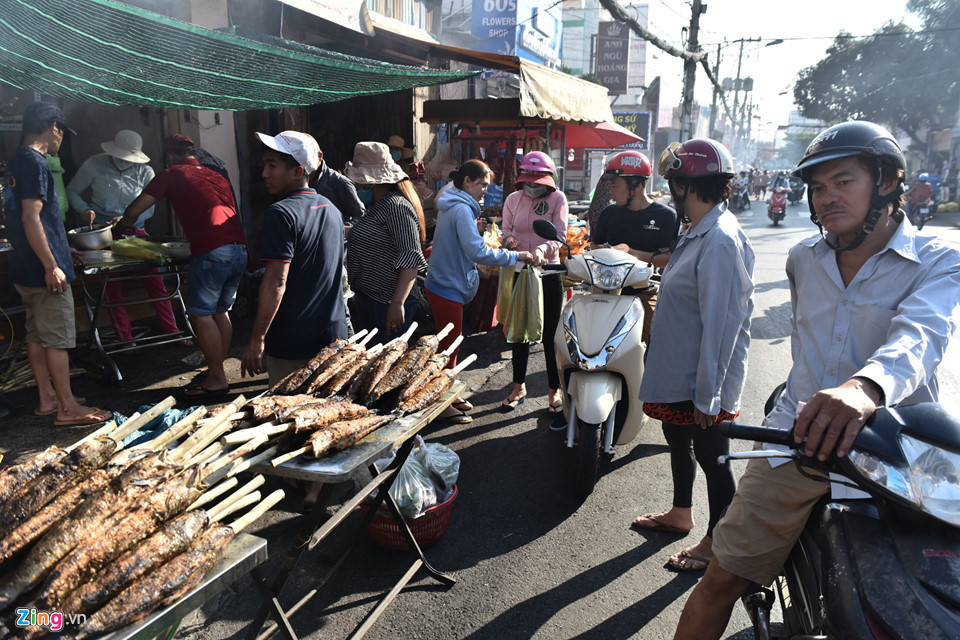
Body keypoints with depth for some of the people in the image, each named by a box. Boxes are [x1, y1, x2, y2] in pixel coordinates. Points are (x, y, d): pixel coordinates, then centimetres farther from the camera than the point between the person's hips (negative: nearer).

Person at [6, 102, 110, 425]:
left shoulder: (15, 162, 15)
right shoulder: (35, 162, -15)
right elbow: (31, 218, -21)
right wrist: (51, 266, -21)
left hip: (25, 269, 10)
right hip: (43, 269, -10)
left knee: (37, 335, 14)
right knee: (57, 338, -4)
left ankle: (47, 398, 23)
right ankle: (68, 408, 2)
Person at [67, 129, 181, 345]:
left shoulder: (144, 172, 1)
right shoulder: (94, 164, -1)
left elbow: (149, 208, -2)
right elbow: (72, 191, 6)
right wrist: (84, 209, -14)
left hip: (135, 231, 1)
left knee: (154, 280, -4)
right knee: (112, 285, -1)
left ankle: (171, 330, 4)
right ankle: (124, 337, 5)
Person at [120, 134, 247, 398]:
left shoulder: (171, 175, 7)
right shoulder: (216, 176, 25)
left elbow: (133, 212, 8)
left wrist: (122, 225, 31)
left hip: (212, 252, -7)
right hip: (240, 250, 7)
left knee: (201, 315, 1)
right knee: (220, 312, 16)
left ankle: (216, 378, 5)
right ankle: (217, 371, 23)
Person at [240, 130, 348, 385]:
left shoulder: (281, 213, -16)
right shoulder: (331, 209, 10)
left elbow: (276, 283, -22)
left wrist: (257, 339, -17)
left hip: (292, 344, -7)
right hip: (333, 336, 8)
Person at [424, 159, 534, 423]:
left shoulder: (452, 206, 13)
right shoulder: (461, 209, -20)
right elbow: (477, 251, -28)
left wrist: (474, 230, 6)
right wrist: (515, 256, -24)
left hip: (445, 284, 10)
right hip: (448, 288, -10)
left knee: (450, 342, 20)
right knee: (449, 345, 0)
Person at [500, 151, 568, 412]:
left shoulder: (557, 198, -4)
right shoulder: (513, 199, 6)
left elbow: (559, 235, -13)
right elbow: (506, 230, 6)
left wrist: (542, 249, -33)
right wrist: (508, 238, -19)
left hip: (548, 273, -3)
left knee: (550, 334, 0)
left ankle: (555, 390, 15)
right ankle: (519, 386, 26)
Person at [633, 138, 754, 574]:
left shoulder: (720, 241, -25)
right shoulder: (699, 233, 7)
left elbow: (720, 324, -26)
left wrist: (708, 395, -24)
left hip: (703, 382, -10)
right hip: (677, 374, 10)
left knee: (711, 458, 7)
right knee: (677, 441, 24)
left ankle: (716, 544, 27)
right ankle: (680, 514, 46)